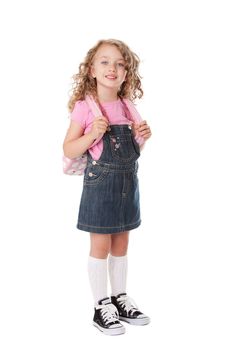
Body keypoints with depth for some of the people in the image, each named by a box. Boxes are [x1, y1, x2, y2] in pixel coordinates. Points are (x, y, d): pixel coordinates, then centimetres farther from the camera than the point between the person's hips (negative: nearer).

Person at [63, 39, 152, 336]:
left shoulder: (126, 107, 7)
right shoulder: (85, 107, -10)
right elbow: (69, 150, -9)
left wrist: (142, 136, -3)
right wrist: (93, 135, -24)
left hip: (128, 181, 6)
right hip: (100, 183, -5)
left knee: (121, 244, 14)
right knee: (101, 246, 3)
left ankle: (120, 299, 29)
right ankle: (101, 306, 17)